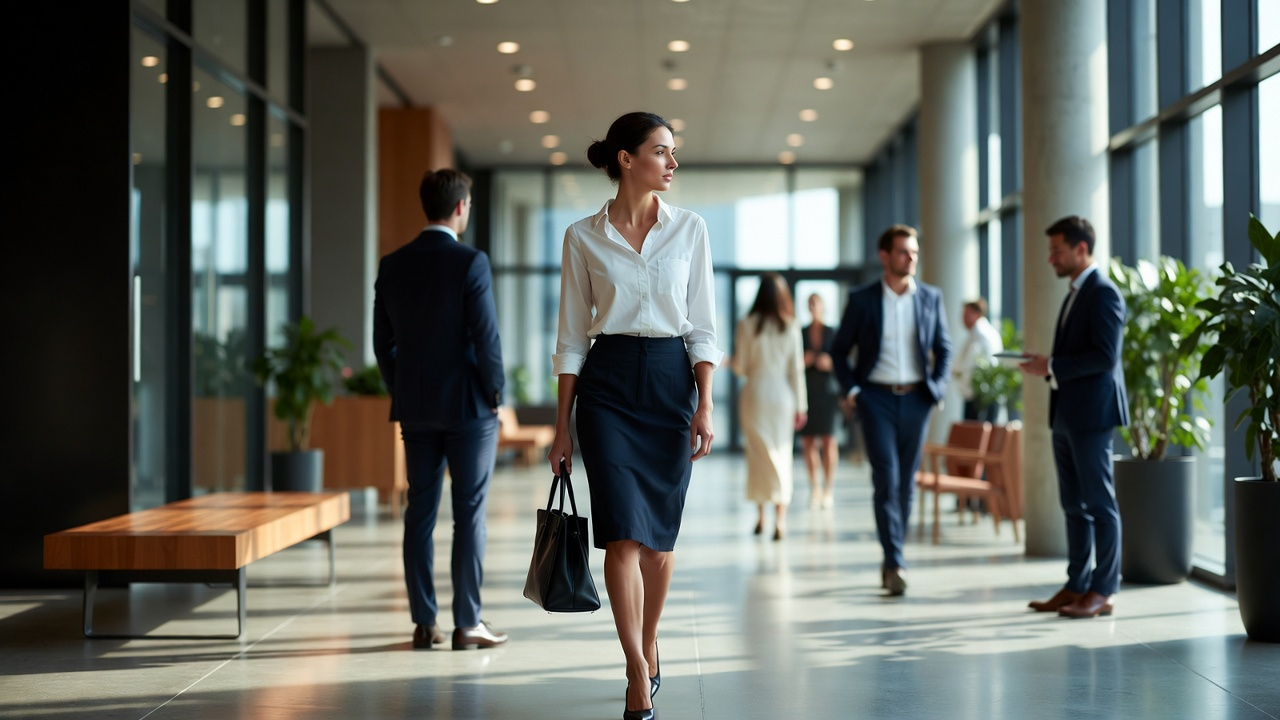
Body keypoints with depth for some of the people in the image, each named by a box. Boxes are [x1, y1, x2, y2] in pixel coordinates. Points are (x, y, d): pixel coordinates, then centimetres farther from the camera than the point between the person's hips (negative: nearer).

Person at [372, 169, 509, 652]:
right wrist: (495, 393, -2)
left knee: (420, 513, 8)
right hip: (468, 408, -5)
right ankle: (467, 624, 4)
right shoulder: (470, 263, -12)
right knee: (469, 515, 1)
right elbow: (486, 338, -15)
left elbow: (382, 342, 8)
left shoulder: (392, 266, 4)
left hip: (415, 410, 5)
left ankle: (424, 624, 11)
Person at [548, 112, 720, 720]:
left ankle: (647, 649, 31)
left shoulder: (689, 229, 5)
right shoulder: (583, 237, 2)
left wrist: (705, 406, -6)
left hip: (672, 380, 2)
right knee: (624, 534, -11)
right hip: (608, 384, -2)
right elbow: (572, 336, 4)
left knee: (658, 535, 9)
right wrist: (562, 424, 1)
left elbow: (702, 327, 4)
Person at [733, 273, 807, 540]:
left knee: (758, 455, 10)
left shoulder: (747, 325, -5)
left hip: (755, 393, -1)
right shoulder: (791, 327, -1)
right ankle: (780, 518, -4)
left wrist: (734, 358, 21)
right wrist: (801, 405, 5)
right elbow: (796, 369, 0)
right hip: (783, 395, 1)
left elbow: (741, 367, -2)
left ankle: (761, 515, 13)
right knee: (782, 455, 5)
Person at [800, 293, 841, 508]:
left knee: (828, 439, -8)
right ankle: (814, 487, 5)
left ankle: (828, 488, -4)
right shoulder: (800, 334, 9)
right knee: (808, 441, -1)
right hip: (805, 391, 2)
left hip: (827, 391, -2)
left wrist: (830, 363, -13)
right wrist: (802, 361, -7)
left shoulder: (833, 333, 5)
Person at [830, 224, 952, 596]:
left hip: (916, 398, 3)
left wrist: (938, 387, 0)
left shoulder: (931, 297, 6)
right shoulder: (862, 299, 0)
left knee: (906, 482, 7)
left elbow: (943, 348, 13)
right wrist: (851, 389, -4)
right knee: (886, 479, -11)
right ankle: (895, 563, -10)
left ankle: (892, 560, 19)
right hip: (877, 398, -2)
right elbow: (839, 349, 6)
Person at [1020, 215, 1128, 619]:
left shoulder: (1103, 293, -11)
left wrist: (1051, 368, -17)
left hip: (1090, 415, -10)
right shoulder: (1075, 294, 19)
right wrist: (1045, 365, 7)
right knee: (1074, 505, 12)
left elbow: (1105, 357, -19)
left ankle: (1103, 592, 1)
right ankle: (1076, 587, 17)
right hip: (1066, 415, 10)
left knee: (1100, 502, -4)